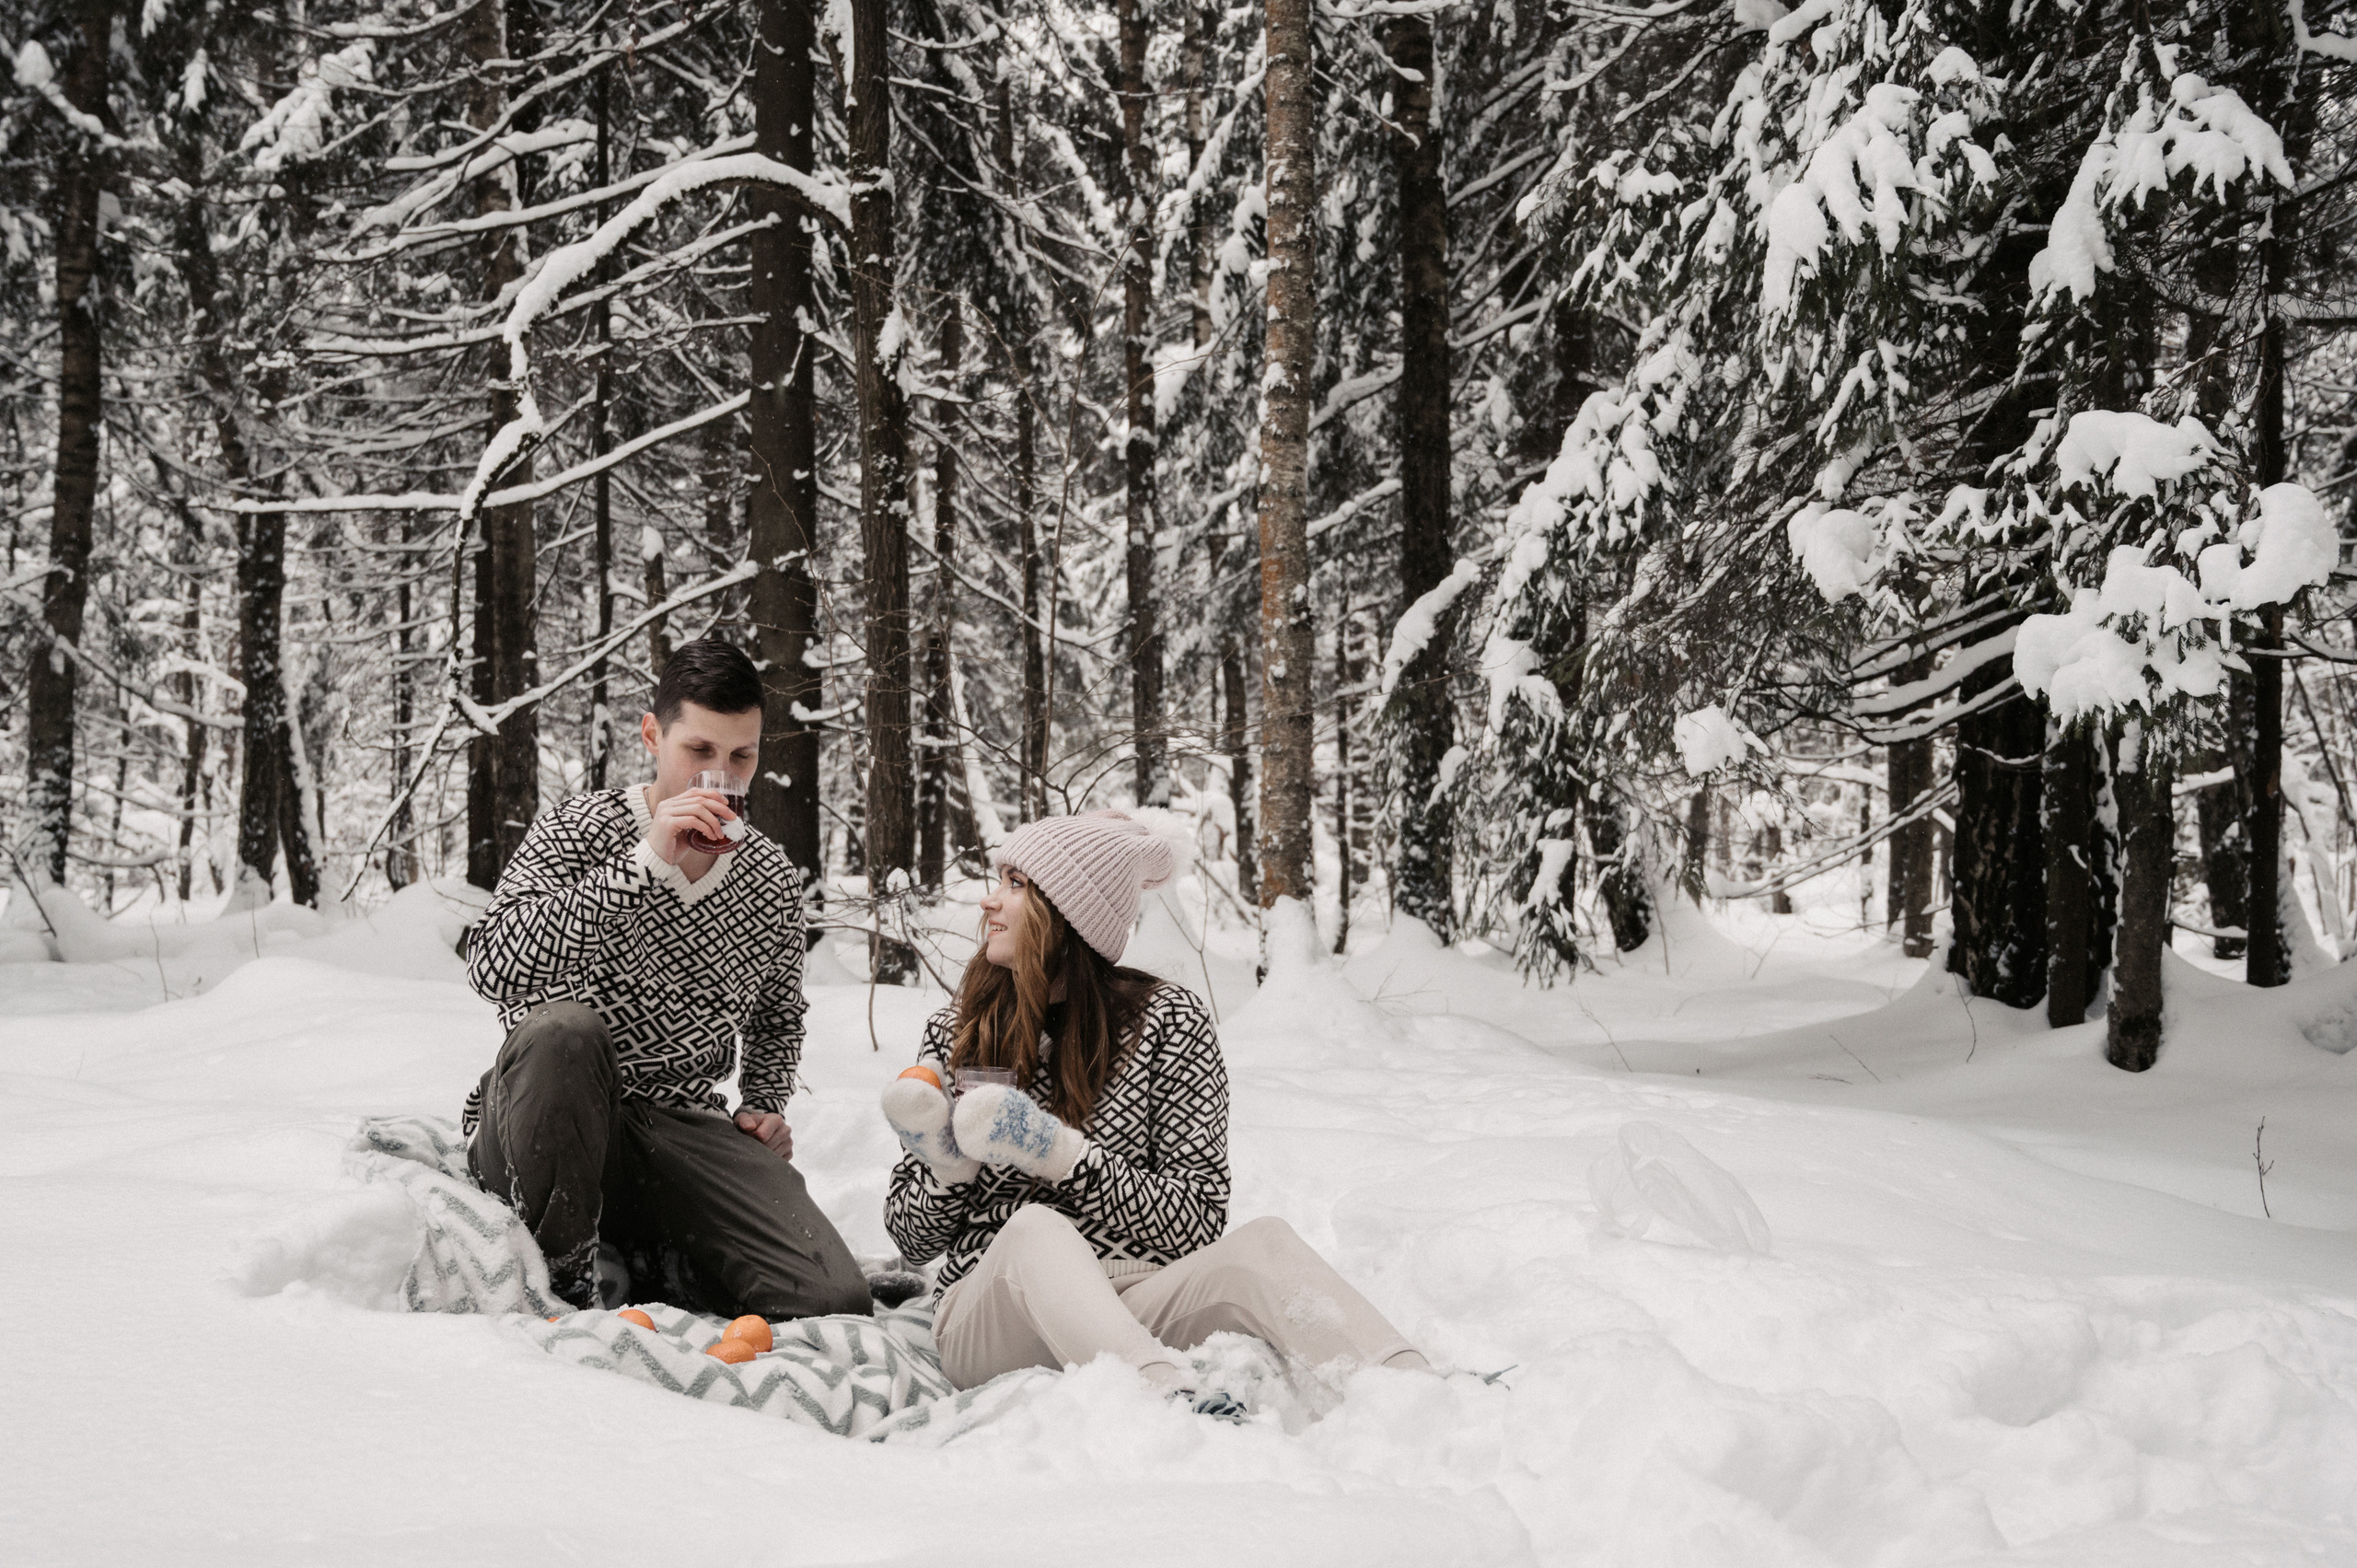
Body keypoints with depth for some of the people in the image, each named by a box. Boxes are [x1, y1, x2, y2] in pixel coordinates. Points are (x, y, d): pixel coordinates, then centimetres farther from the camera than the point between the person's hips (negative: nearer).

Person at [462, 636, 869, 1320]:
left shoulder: (776, 882, 9)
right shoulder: (579, 829, -4)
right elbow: (492, 967, -22)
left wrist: (764, 1108, 8)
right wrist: (642, 865, -25)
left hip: (681, 1129, 3)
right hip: (541, 1132, -3)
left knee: (832, 1296, -21)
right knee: (565, 1027, -40)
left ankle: (648, 1258, 7)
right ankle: (559, 1282, -20)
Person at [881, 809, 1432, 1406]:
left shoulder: (1167, 1021, 3)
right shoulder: (957, 1032, 10)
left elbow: (1196, 1222, -4)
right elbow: (915, 1240, 14)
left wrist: (1058, 1152, -16)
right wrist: (946, 1165, -8)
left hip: (1136, 1313, 0)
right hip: (990, 1316, 0)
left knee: (1261, 1244, -30)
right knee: (1035, 1228, -35)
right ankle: (1176, 1397, -63)